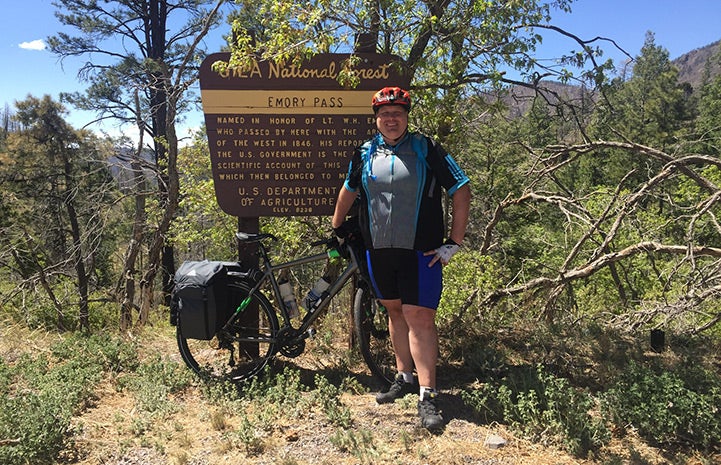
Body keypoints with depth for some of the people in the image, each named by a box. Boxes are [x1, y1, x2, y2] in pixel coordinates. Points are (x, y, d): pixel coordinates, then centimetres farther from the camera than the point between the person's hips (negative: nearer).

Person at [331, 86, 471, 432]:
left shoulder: (427, 150, -3)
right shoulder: (364, 153, 8)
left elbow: (461, 191, -2)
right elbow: (348, 190, 24)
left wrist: (454, 242, -6)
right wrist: (336, 227, 27)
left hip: (420, 251, -4)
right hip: (379, 249, 4)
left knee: (419, 318, -7)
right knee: (395, 312, 14)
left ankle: (427, 396, 0)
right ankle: (404, 377, 29)